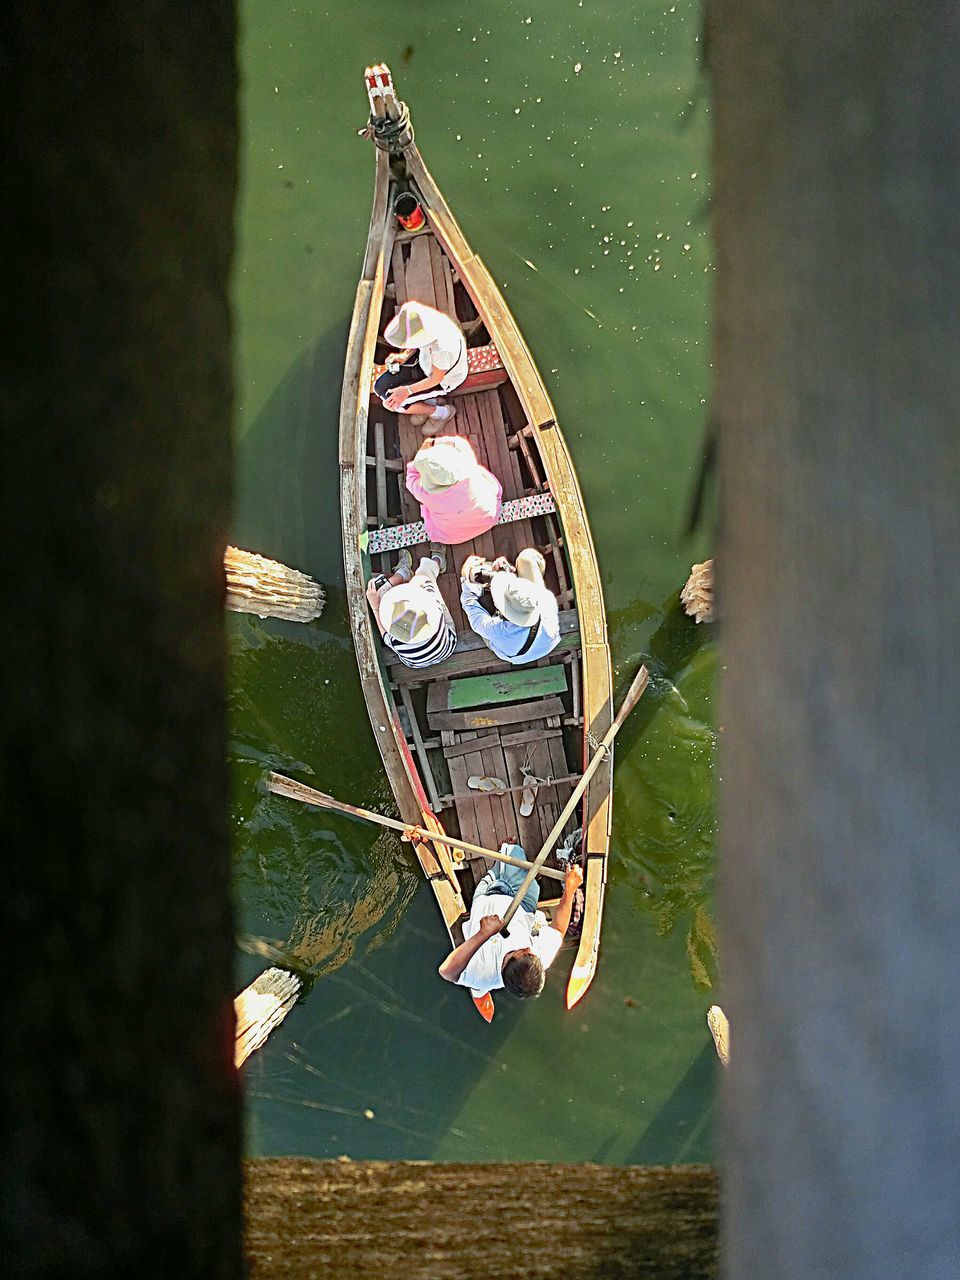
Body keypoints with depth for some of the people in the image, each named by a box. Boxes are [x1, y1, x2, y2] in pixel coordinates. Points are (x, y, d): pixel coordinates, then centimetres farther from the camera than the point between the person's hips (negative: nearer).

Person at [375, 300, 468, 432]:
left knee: (391, 404, -9)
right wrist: (404, 356, -8)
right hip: (425, 360, 7)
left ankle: (441, 412, 10)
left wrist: (408, 391, -29)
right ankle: (429, 401, 16)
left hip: (443, 381, -7)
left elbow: (436, 378, -24)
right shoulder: (425, 316, -25)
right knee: (380, 387, -1)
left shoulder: (442, 348, -43)